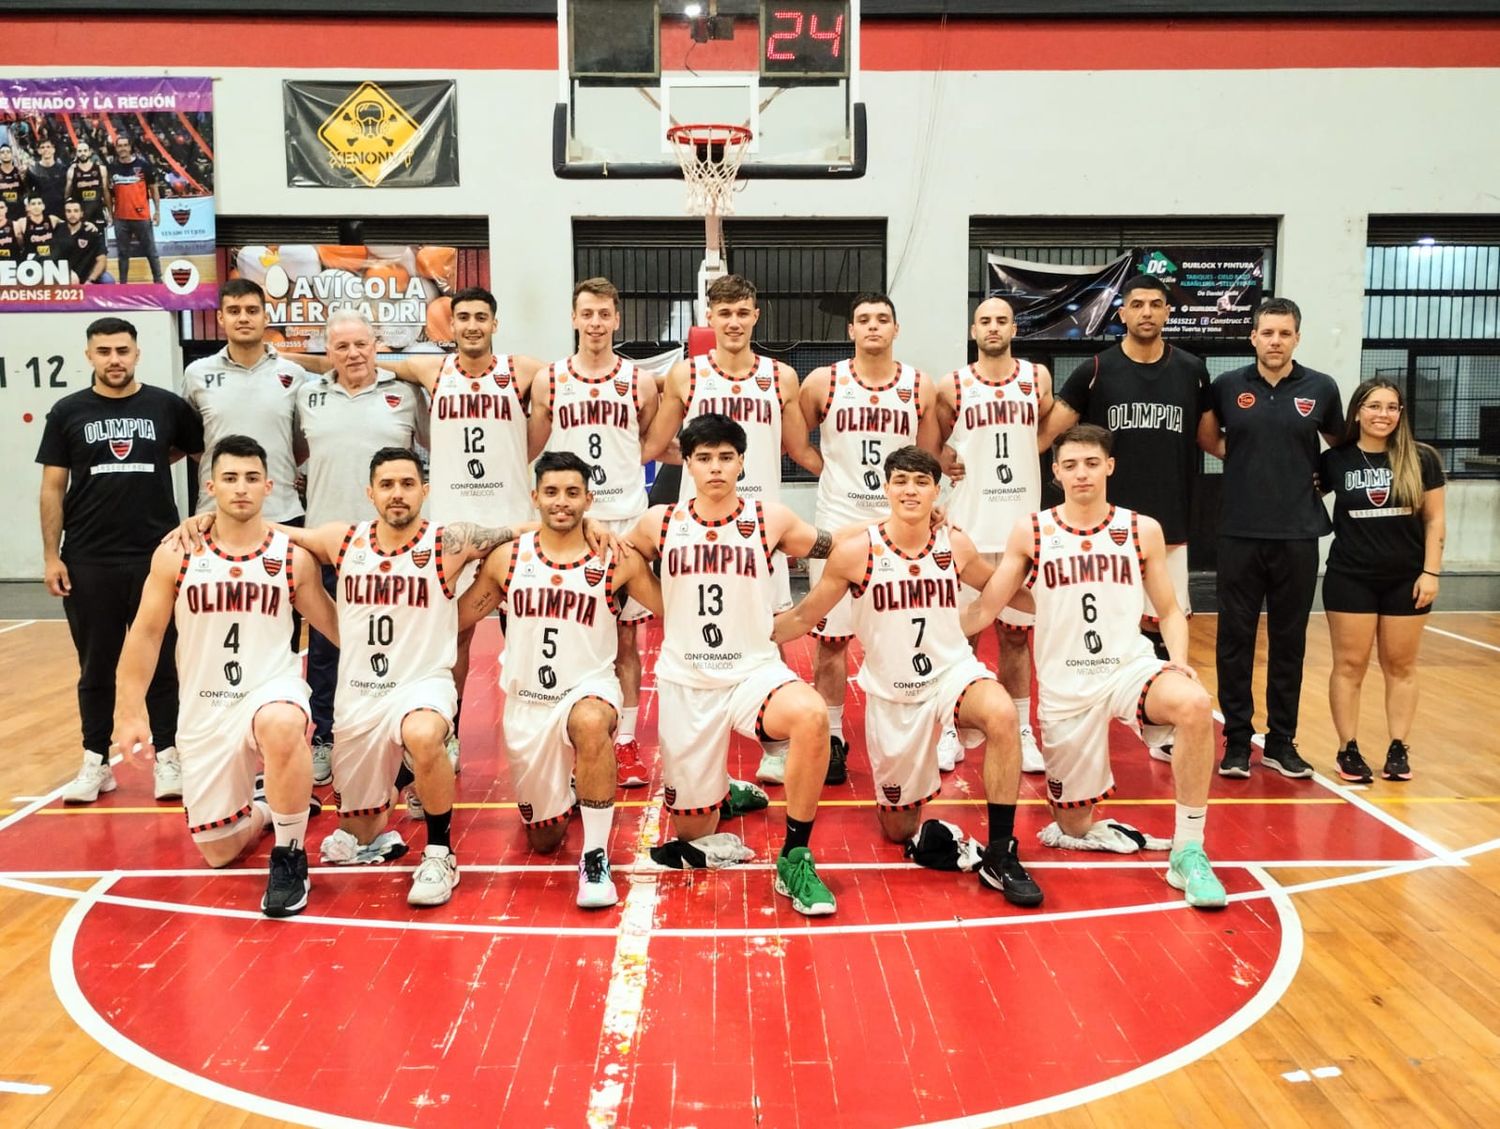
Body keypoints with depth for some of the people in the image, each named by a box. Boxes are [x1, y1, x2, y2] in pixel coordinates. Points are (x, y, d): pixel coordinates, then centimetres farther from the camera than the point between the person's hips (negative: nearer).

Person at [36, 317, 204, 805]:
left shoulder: (167, 407, 1)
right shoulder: (68, 412, 3)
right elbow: (53, 488, 4)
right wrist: (51, 556, -1)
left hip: (158, 558, -1)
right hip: (88, 562, 1)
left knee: (162, 663, 6)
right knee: (96, 667, 10)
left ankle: (167, 759, 16)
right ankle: (96, 763, 20)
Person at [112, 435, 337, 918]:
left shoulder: (293, 557, -4)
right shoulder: (175, 555, -3)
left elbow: (337, 627, 5)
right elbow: (145, 634, 3)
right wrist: (130, 711, -2)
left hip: (271, 689, -2)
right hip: (205, 709, 2)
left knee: (282, 727, -42)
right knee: (218, 851, 5)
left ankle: (290, 858, -20)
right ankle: (261, 808, 43)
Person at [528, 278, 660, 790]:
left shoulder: (640, 381, 3)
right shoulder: (549, 380, 4)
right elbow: (534, 453, 8)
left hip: (625, 521, 0)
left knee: (625, 637, 4)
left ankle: (625, 740, 12)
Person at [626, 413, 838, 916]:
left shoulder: (771, 519, -1)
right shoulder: (659, 522, 1)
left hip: (755, 671, -1)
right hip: (684, 681, 1)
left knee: (812, 715, -36)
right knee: (692, 833, 6)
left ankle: (794, 860, -21)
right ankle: (719, 790, 43)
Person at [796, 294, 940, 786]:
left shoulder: (919, 386, 3)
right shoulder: (823, 382, -1)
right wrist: (826, 466, 3)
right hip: (837, 524, -1)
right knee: (830, 638, 2)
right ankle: (832, 738, 15)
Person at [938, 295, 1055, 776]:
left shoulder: (1037, 378, 5)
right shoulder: (953, 387, 0)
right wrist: (945, 462, -6)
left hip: (1022, 524, 2)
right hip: (969, 526, -1)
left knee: (1016, 633, 9)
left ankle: (1021, 732, 19)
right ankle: (952, 731, 15)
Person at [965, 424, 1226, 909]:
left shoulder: (1142, 530, 3)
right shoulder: (1031, 532, 1)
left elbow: (1169, 611, 10)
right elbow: (984, 609, 2)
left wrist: (1178, 659, -9)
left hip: (1131, 666, 0)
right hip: (1064, 684, 0)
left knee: (1195, 705, -35)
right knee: (1074, 830, 3)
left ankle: (1188, 852, -21)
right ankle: (1091, 830, 43)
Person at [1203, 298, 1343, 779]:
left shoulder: (1321, 389, 2)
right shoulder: (1227, 386, 0)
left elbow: (1339, 447, 17)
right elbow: (1208, 438, 16)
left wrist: (1317, 478, 6)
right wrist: (1243, 459, 4)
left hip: (1298, 536, 1)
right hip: (1239, 534, 0)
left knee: (1289, 642, 8)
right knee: (1235, 640, 3)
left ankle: (1281, 742, 19)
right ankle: (1237, 739, 14)